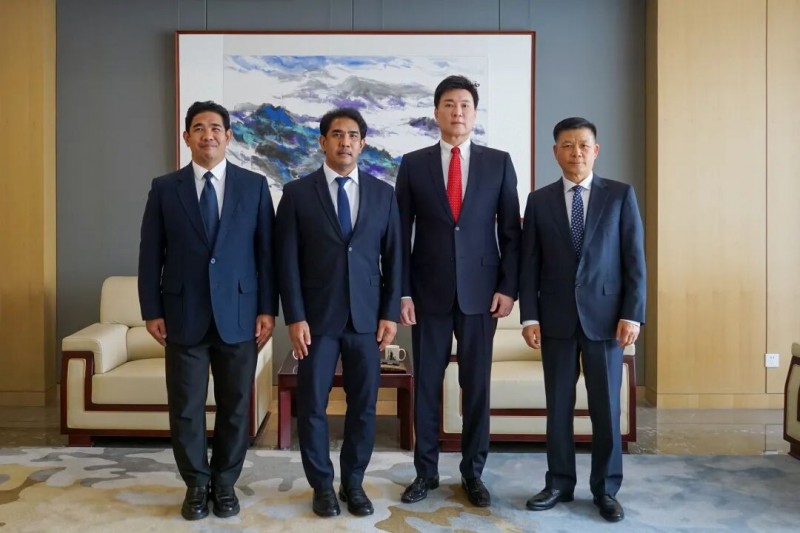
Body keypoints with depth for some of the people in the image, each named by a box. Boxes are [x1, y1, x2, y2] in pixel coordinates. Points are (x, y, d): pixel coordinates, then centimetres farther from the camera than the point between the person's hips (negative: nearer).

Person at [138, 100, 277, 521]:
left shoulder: (254, 185, 4)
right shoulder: (164, 188, 5)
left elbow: (266, 251, 3)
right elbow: (150, 254, 5)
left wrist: (267, 308, -2)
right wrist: (152, 311, -1)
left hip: (238, 314, 0)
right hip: (184, 315, 0)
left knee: (235, 406, 8)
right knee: (185, 406, 7)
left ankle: (225, 483, 26)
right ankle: (196, 485, 25)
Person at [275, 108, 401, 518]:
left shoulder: (383, 194, 6)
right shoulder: (297, 193, 0)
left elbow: (393, 258, 6)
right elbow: (287, 261, -3)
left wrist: (390, 313, 0)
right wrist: (295, 317, -9)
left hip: (367, 317, 2)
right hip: (316, 317, -1)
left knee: (363, 406, 8)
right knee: (311, 406, 5)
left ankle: (354, 483, 26)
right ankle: (322, 485, 23)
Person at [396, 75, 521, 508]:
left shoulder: (498, 162, 4)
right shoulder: (413, 164, 3)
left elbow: (511, 231, 4)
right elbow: (401, 233, 2)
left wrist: (508, 287, -4)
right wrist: (402, 292, -4)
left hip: (480, 290, 0)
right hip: (428, 291, 0)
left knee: (477, 385, 7)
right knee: (426, 384, 7)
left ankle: (473, 473, 22)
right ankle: (426, 472, 22)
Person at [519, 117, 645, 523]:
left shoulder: (621, 195, 3)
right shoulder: (539, 200, 6)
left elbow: (634, 259, 0)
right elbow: (529, 264, 4)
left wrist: (632, 314, -8)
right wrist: (529, 316, -3)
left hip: (604, 316, -1)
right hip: (556, 318, 1)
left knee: (606, 407, 6)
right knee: (558, 406, 8)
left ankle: (606, 489, 21)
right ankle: (559, 483, 23)